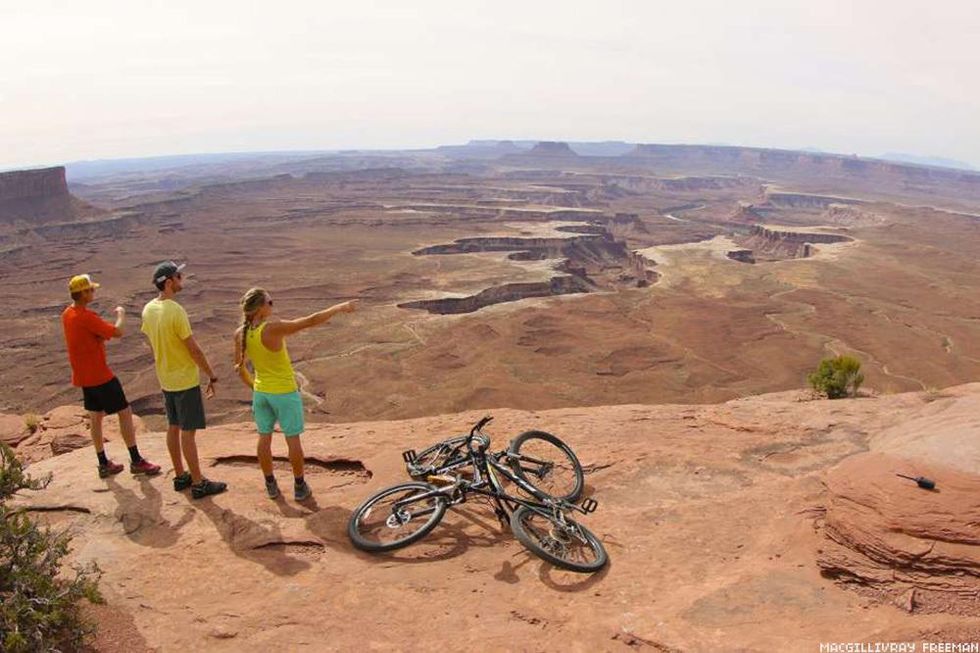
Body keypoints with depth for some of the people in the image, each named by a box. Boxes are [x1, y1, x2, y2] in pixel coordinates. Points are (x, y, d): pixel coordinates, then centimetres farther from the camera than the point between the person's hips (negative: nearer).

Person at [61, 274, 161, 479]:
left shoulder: (67, 315, 7)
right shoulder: (87, 317, -23)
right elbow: (117, 332, -22)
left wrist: (104, 333, 4)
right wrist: (121, 315, -4)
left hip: (83, 375, 9)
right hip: (100, 375, -9)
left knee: (95, 416, 14)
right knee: (125, 412, -1)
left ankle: (104, 464, 21)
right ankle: (136, 461, 4)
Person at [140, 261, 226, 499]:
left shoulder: (148, 310, 2)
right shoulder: (176, 312, -23)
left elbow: (152, 345, 12)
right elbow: (194, 349, -20)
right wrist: (212, 376, -10)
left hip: (166, 380, 8)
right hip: (186, 380, -8)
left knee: (173, 428, 16)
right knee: (188, 432, -1)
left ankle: (180, 476, 28)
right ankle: (198, 483, 9)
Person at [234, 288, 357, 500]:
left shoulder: (240, 334, -7)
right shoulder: (273, 328, -27)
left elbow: (240, 368, 4)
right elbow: (311, 321, -27)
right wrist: (340, 307, -17)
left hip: (261, 393, 6)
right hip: (285, 393, -5)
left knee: (264, 438, 17)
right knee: (293, 440, 9)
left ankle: (271, 486, 29)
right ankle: (299, 487, 21)